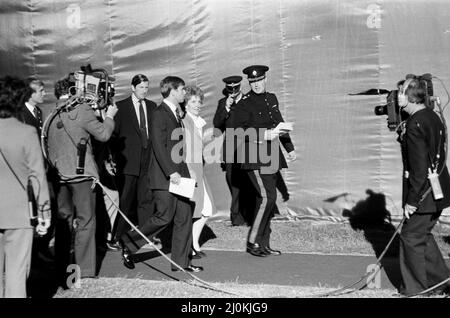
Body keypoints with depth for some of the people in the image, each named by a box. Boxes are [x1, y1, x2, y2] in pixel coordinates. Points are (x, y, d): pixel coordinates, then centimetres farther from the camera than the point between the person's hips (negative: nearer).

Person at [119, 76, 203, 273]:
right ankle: (128, 243, 14)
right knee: (164, 217, -6)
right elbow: (159, 146, -18)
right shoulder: (159, 114, -11)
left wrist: (181, 171, 15)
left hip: (179, 174, 9)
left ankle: (181, 262, 14)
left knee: (185, 217, 6)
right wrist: (171, 172, -23)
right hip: (164, 176, -9)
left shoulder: (177, 113, 18)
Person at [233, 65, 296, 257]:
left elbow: (280, 124, 24)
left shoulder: (271, 99, 15)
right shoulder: (245, 103, -8)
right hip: (254, 157, -8)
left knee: (266, 199, 10)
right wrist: (264, 135, -24)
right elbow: (238, 130, -17)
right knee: (267, 197, -15)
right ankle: (252, 242, -4)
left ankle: (264, 244, 18)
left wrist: (289, 148, 26)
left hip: (270, 156, 8)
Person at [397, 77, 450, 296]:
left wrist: (411, 200, -19)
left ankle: (415, 289, 15)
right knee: (423, 234, 21)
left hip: (423, 193, -9)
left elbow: (419, 167, -23)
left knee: (411, 237, 3)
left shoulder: (415, 124, -20)